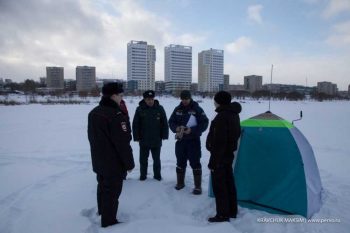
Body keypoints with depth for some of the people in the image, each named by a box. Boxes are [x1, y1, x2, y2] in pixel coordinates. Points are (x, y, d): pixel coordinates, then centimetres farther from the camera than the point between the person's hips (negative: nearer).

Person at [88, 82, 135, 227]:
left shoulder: (93, 113, 5)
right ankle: (109, 222, 19)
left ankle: (102, 212, 47)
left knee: (103, 186, 26)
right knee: (111, 191, 5)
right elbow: (123, 143, -25)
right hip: (113, 163, -9)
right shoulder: (116, 115, -25)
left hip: (98, 161, 9)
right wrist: (129, 163, -14)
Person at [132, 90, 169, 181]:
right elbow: (135, 125, -4)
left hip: (156, 140, 1)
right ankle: (143, 175, 28)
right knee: (143, 159, 12)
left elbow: (165, 123, 0)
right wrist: (137, 137, -7)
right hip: (144, 140, 0)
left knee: (156, 159, 14)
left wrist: (164, 135, -2)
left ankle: (157, 175, 29)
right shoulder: (140, 109, -6)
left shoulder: (159, 108, -4)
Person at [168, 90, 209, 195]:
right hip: (180, 140, 4)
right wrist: (176, 128, -13)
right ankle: (180, 182, 30)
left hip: (193, 140, -4)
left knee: (195, 163, -1)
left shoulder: (197, 109, -7)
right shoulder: (177, 109, 6)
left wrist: (192, 130, -23)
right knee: (180, 162, 14)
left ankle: (198, 186, 10)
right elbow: (171, 122, 9)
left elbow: (204, 123, -11)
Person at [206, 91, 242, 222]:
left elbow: (219, 142, -25)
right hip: (229, 154, 10)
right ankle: (232, 211, 30)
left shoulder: (221, 117, -23)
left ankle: (223, 215, 10)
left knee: (219, 185, 1)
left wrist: (213, 161, -20)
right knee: (228, 183, 18)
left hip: (220, 156, -10)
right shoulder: (234, 114, 9)